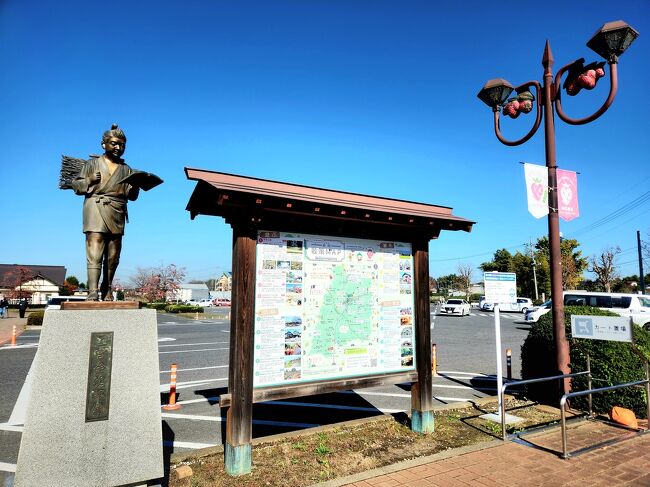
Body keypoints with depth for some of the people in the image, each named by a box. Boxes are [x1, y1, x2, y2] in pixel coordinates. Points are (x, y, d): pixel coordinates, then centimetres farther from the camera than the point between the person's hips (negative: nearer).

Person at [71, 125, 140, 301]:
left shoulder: (126, 169, 20)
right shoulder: (92, 164, 13)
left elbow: (132, 196, 15)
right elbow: (76, 185, 11)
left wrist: (135, 186, -6)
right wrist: (89, 181, -8)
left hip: (117, 215, 3)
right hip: (95, 212, -3)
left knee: (113, 255, 4)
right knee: (95, 252, -13)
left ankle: (107, 290, 15)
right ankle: (93, 291, -16)